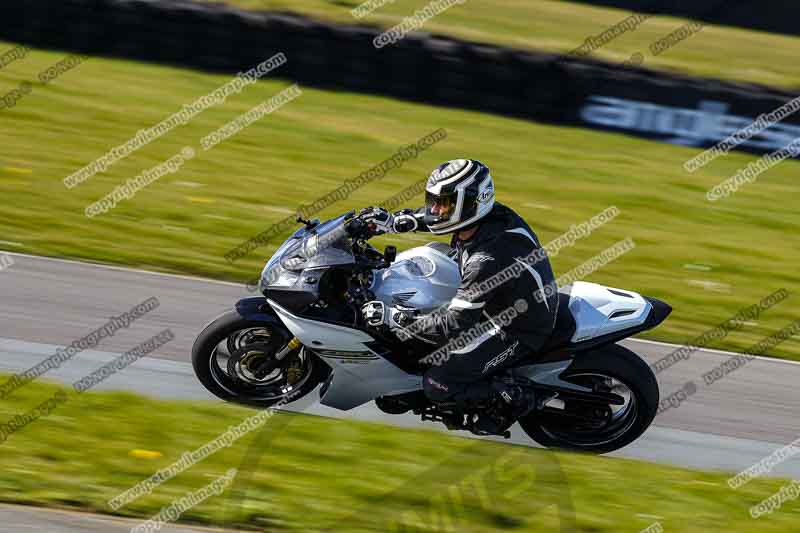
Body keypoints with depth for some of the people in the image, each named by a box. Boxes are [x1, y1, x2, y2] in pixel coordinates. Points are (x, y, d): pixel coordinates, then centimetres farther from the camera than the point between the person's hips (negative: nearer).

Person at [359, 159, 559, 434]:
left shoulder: (488, 261, -36)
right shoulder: (491, 214, -11)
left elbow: (455, 325, -32)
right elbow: (429, 216, 11)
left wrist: (391, 317, -29)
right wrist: (392, 221, -2)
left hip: (517, 331, -9)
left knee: (436, 386, -14)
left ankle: (515, 398, 0)